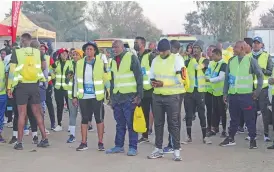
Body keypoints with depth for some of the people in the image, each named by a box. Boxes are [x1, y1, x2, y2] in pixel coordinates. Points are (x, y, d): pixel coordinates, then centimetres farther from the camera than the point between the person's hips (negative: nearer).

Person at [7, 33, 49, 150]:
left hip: (22, 86, -3)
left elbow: (12, 71, -8)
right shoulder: (37, 52, 4)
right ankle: (44, 139, 12)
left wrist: (9, 87, -5)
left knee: (22, 113, 1)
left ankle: (19, 142, 3)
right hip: (34, 85, 3)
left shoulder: (16, 53, -5)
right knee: (37, 113, 11)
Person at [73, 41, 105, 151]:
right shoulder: (79, 63, 6)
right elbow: (76, 80, 10)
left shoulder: (100, 63, -2)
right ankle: (84, 143, 15)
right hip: (83, 96, 3)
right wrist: (75, 96, 9)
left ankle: (100, 142, 12)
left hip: (97, 96, -3)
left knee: (99, 119, 3)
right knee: (84, 119, 8)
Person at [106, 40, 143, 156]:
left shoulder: (131, 58, -5)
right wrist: (111, 97, 17)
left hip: (129, 97, -6)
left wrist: (139, 95, -13)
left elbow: (139, 77, -8)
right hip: (117, 97, 6)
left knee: (131, 123, -2)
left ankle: (133, 147, 4)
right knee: (120, 124, 12)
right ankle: (119, 146, 19)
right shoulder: (113, 61, 15)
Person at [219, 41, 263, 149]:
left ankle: (252, 140, 12)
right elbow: (227, 78, 12)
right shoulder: (231, 61, 8)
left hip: (246, 95, -4)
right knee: (234, 118, 13)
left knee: (249, 118, 2)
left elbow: (260, 75, 3)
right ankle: (231, 138, 23)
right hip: (233, 94, 4)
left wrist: (258, 90, -1)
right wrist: (225, 93, 9)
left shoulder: (251, 60, -3)